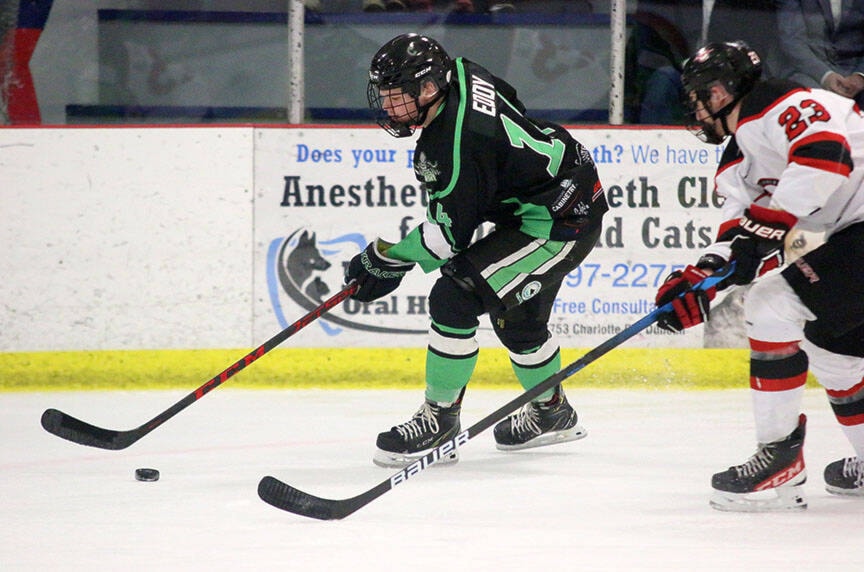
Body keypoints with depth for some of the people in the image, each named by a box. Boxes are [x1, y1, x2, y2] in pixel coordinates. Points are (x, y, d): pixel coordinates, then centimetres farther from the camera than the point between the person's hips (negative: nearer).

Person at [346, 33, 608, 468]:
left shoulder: (456, 145, -31)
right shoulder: (460, 74, -4)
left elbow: (451, 233, -24)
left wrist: (386, 259, -16)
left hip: (559, 225, -11)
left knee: (455, 299, -17)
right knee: (517, 316, 27)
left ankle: (439, 420, -7)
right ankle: (551, 412, 49)